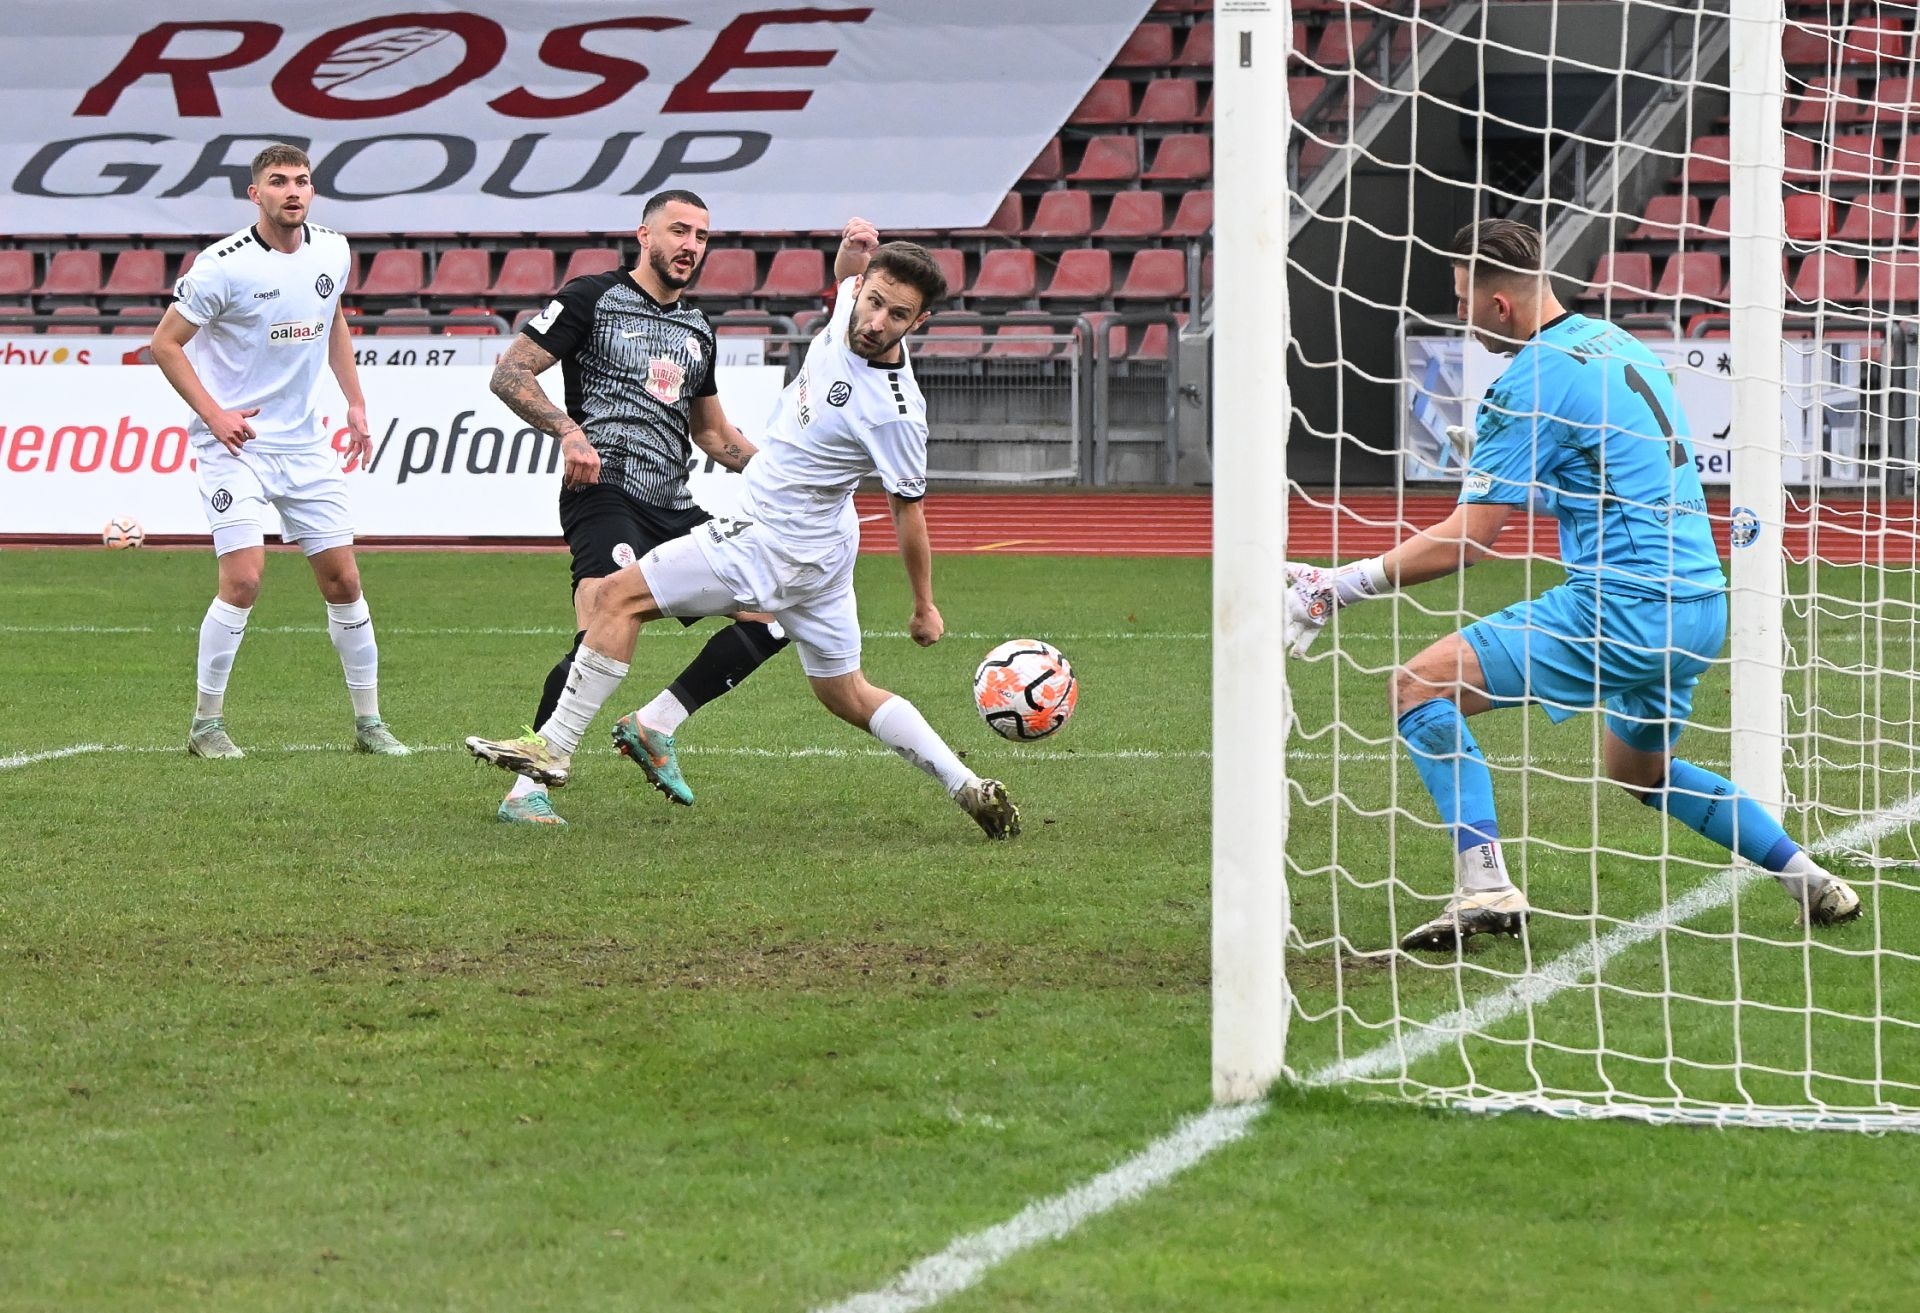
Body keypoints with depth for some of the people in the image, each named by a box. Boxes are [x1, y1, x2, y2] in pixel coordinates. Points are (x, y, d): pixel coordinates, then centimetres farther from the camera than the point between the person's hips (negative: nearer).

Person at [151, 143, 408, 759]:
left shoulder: (332, 252, 3)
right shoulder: (224, 265, -15)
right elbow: (165, 342, -8)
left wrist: (355, 402, 17)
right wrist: (213, 414, -15)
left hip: (305, 442, 5)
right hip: (236, 442, -5)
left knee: (343, 579, 4)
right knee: (243, 580, -16)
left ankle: (368, 720, 16)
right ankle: (207, 723, -2)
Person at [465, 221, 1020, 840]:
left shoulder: (894, 412, -27)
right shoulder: (851, 310, -8)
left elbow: (909, 511, -14)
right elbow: (848, 269, 18)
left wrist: (925, 609, -2)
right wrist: (854, 245, -6)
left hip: (775, 542, -9)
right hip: (820, 541, 9)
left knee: (619, 596, -6)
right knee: (845, 693, 20)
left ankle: (553, 747, -2)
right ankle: (971, 790, 19)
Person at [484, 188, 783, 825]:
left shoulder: (697, 329, 23)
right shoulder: (592, 298, 2)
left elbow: (712, 432, 34)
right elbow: (509, 374, -3)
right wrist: (570, 431, -18)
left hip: (674, 509, 8)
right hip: (606, 493, -8)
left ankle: (655, 726, 9)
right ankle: (526, 790, -22)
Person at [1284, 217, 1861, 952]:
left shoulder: (1531, 383, -11)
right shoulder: (1617, 346, 14)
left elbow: (1466, 541, -13)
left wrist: (1342, 587, -8)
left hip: (1624, 607, -9)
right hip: (1700, 606, 9)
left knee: (1421, 684, -9)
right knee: (1638, 770, 32)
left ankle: (1485, 886, -20)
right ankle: (1810, 880, 27)